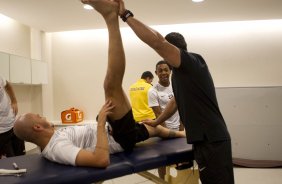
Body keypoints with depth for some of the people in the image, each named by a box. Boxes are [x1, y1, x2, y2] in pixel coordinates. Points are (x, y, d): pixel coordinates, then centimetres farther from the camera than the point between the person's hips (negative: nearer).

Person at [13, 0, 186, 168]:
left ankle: (179, 133, 63)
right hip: (123, 137, -9)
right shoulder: (58, 148, -29)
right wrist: (101, 121, -35)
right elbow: (102, 160, -43)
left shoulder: (54, 140, 1)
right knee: (111, 85, -22)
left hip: (119, 133, 9)